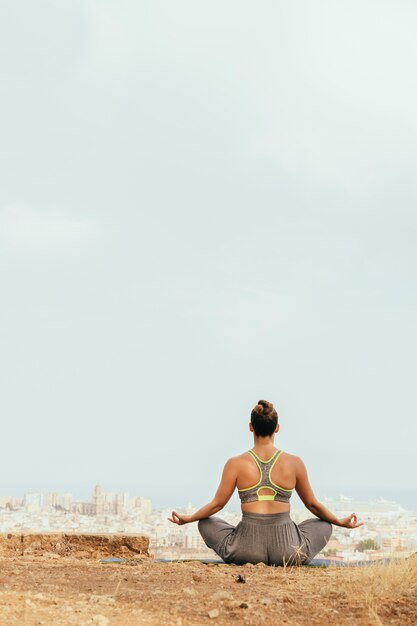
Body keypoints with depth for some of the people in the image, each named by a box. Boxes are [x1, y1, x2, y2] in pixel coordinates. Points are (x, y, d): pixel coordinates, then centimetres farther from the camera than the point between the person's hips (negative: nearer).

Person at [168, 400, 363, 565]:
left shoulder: (235, 464, -2)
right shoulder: (294, 463, 1)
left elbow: (217, 504, 6)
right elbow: (312, 504, 12)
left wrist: (188, 519, 25)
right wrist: (340, 522, 31)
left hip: (247, 550, -1)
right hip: (289, 553, 1)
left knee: (206, 523, 26)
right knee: (323, 525, 29)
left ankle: (253, 560, 12)